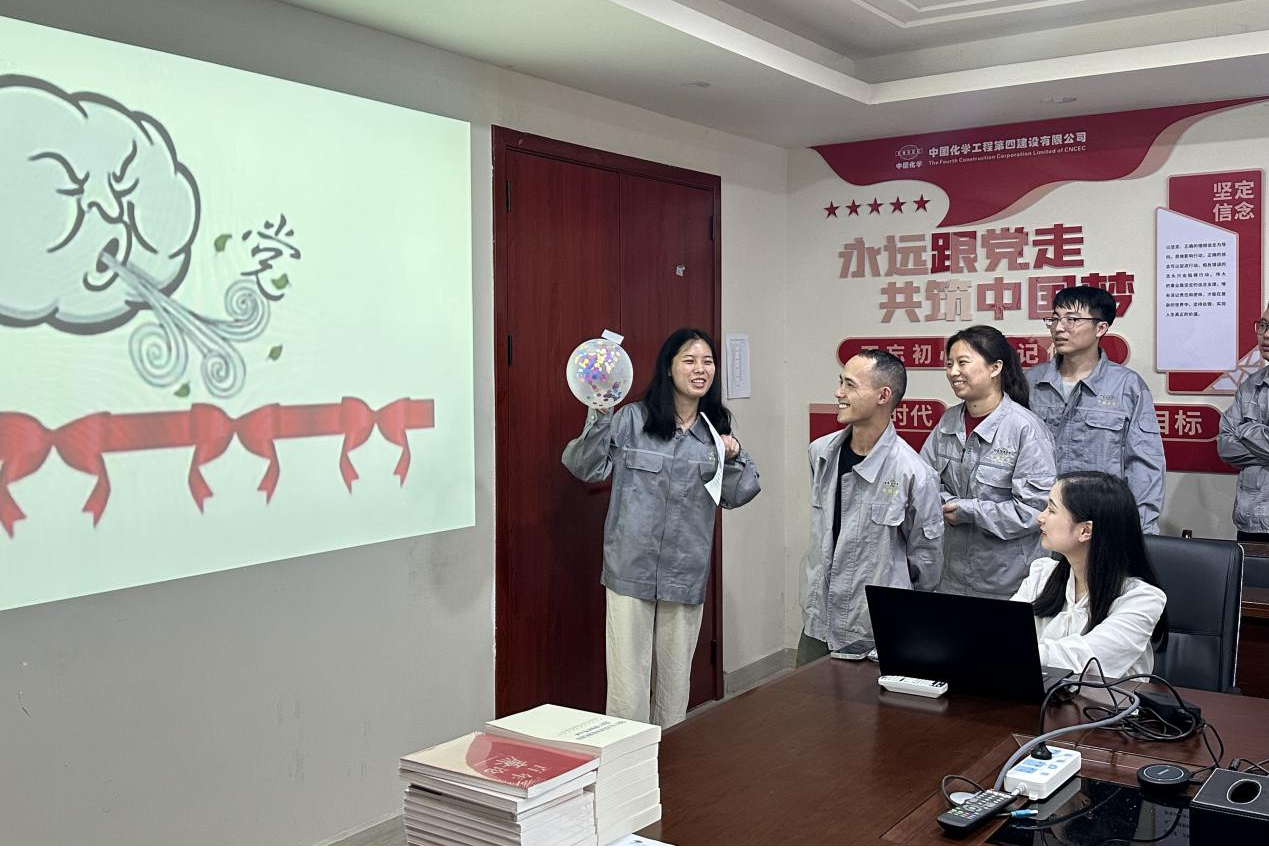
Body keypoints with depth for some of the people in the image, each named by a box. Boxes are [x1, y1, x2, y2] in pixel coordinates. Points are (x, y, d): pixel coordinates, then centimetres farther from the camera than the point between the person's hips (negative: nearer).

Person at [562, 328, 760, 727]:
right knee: (628, 681, -2)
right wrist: (598, 420, -20)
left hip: (686, 574, 4)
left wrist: (734, 458, -8)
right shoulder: (631, 419, -4)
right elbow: (587, 469, -7)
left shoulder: (717, 428, 7)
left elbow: (736, 496, 10)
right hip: (631, 568, -3)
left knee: (676, 680, 15)